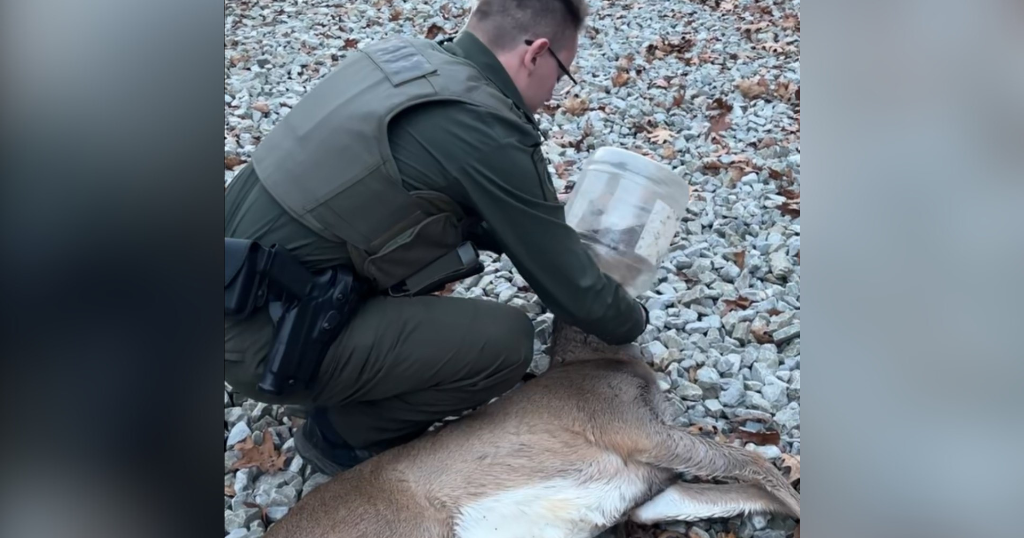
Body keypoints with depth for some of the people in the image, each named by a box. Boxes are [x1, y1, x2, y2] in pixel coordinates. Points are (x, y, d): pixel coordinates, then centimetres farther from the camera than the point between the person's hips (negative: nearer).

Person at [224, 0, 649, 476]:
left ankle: (349, 396, 22)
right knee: (507, 341, -11)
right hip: (264, 340, -9)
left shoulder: (405, 58, 5)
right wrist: (633, 321, 13)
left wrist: (560, 242, 25)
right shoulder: (487, 132, -20)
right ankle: (341, 434, 9)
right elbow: (570, 287, -8)